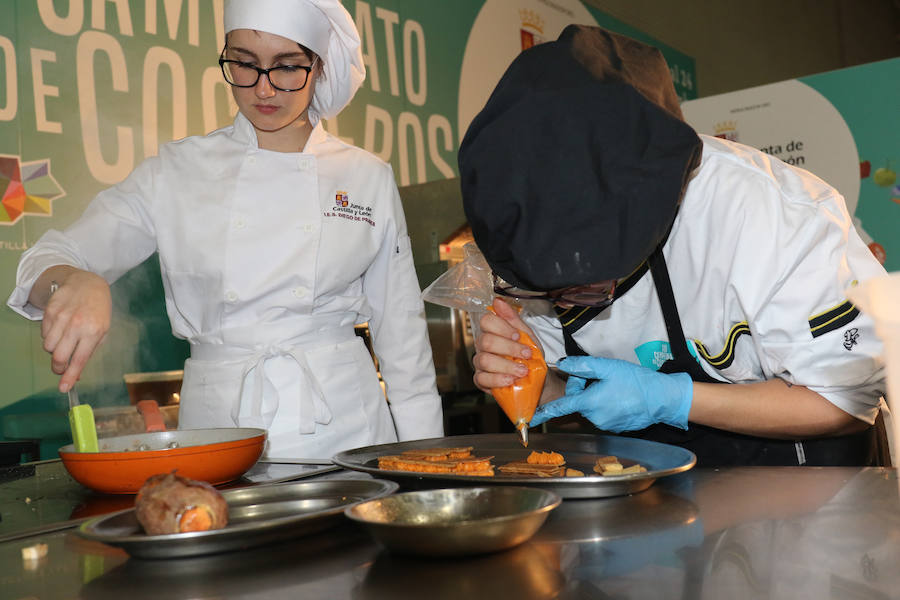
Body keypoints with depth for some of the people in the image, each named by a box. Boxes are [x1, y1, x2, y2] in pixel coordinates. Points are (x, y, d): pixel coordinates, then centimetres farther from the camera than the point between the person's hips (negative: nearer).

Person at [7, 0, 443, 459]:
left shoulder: (369, 179, 5)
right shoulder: (178, 172, 5)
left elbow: (402, 338, 8)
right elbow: (50, 260, 1)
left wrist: (426, 465, 5)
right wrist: (73, 282, -23)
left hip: (344, 426, 0)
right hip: (217, 422, 1)